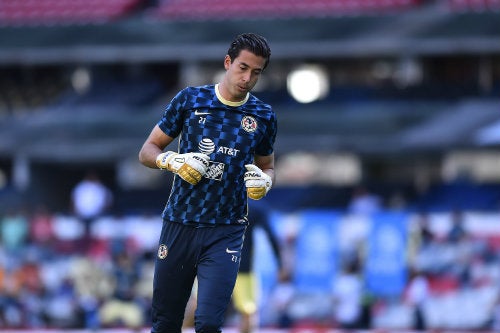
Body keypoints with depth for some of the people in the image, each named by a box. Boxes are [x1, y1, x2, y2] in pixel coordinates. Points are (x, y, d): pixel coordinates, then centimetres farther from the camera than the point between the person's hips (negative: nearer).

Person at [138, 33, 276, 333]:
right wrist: (173, 160, -14)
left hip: (226, 232, -1)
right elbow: (147, 151, 7)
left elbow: (267, 167, 19)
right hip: (179, 226, 1)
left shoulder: (263, 116, 4)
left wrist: (264, 181, -5)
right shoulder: (190, 100, 1)